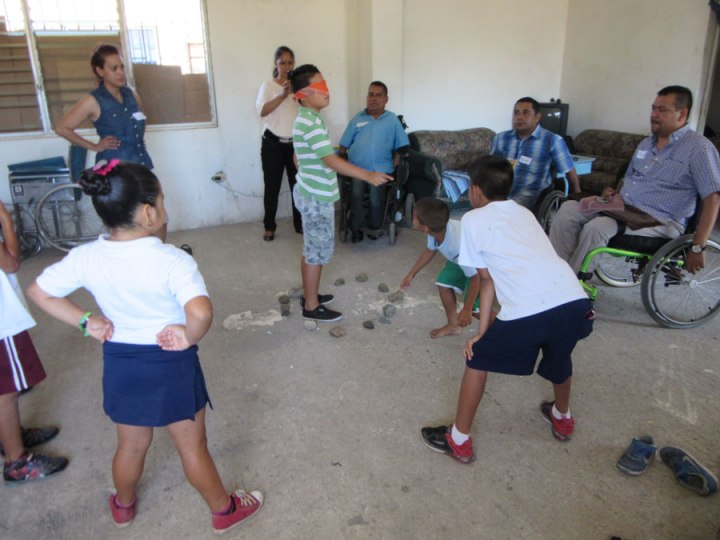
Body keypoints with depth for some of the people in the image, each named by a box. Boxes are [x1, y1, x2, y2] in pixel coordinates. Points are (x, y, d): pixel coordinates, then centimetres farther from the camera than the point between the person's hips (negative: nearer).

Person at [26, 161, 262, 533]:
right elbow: (200, 312, -43)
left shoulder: (85, 257, -11)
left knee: (131, 446, 28)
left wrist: (86, 322, 5)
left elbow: (39, 292, 2)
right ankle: (224, 511, 38)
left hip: (119, 364, 5)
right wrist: (190, 337, -23)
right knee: (192, 447, 16)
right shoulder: (172, 260, -27)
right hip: (170, 365, -4)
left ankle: (123, 507, 53)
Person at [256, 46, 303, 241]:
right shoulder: (268, 85, 0)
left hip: (295, 143, 2)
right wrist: (283, 95, -27)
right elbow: (262, 111, -15)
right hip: (273, 143, -2)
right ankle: (269, 227, 15)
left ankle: (300, 223, 20)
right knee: (272, 186, 2)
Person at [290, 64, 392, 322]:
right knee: (317, 251, 0)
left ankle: (309, 295, 32)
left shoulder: (307, 118, 11)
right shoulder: (311, 122, -22)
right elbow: (331, 160, -28)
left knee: (311, 249, 18)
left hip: (312, 193, 10)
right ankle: (312, 306, 11)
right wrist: (368, 175, -32)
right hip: (317, 197, -10)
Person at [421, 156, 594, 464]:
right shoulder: (525, 213, 28)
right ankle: (563, 420, 60)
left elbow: (487, 279, 12)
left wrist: (481, 332, 22)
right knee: (559, 356, 36)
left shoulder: (473, 219, 12)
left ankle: (459, 441, 29)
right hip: (575, 302, 6)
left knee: (478, 361, 19)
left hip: (528, 313, -6)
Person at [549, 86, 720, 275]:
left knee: (596, 227, -32)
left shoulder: (698, 148, -7)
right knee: (568, 209, -13)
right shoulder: (646, 143, 17)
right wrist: (617, 193, 5)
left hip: (660, 222, -7)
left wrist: (697, 247, -20)